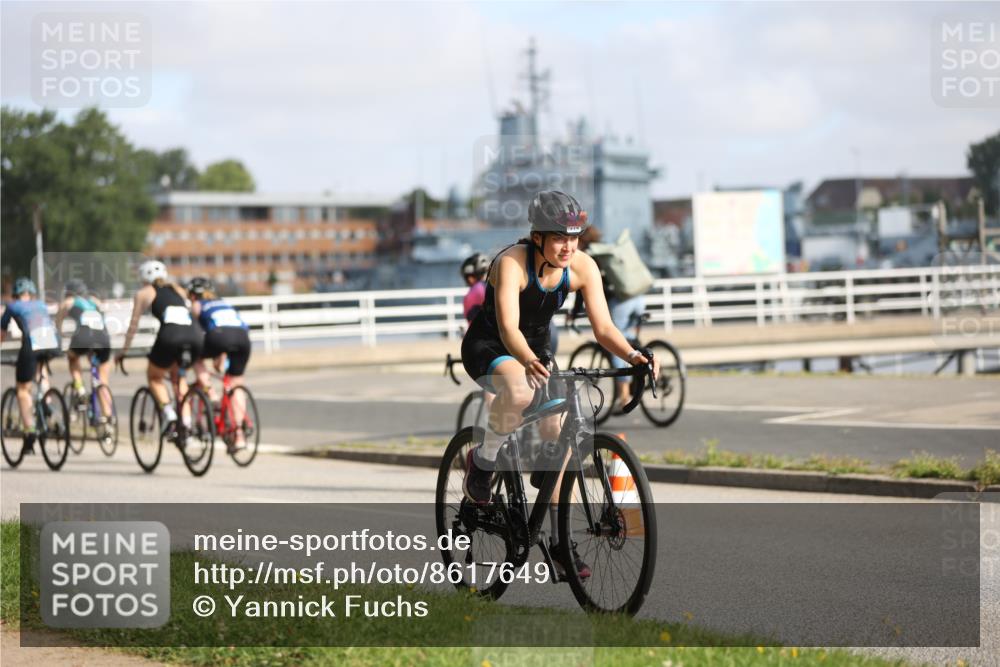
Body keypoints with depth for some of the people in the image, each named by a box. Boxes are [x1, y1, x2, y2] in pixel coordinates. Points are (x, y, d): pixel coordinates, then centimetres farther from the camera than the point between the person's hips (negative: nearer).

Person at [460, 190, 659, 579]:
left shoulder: (583, 267, -15)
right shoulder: (511, 263, -29)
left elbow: (603, 328, -18)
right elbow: (508, 327, -40)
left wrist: (633, 355, -37)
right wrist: (529, 362, -59)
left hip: (535, 350, 5)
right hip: (488, 348, -5)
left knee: (559, 436, -6)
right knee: (519, 393, -38)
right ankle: (482, 463, -10)